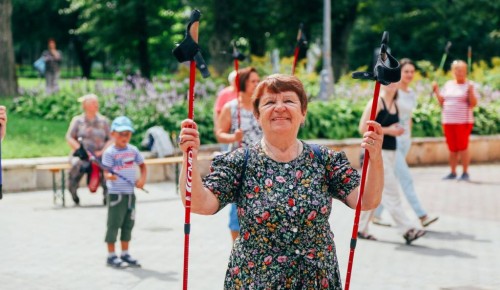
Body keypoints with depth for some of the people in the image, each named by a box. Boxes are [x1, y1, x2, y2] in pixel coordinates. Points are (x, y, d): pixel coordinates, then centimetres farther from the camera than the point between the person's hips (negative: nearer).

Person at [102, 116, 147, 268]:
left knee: (128, 224, 12)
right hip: (116, 194, -6)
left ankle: (125, 254, 23)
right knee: (114, 224, -1)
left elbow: (142, 165, 21)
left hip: (130, 193, 6)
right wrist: (110, 176, -38)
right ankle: (111, 256, 6)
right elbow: (106, 172, -15)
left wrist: (142, 178, 4)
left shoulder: (133, 150, 8)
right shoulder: (110, 152, -9)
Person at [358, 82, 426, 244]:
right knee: (391, 191, -9)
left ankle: (362, 228, 19)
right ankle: (406, 229, -11)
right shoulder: (377, 102, -11)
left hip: (390, 152, 8)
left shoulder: (394, 104, 13)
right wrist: (388, 130, -15)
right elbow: (363, 128, -16)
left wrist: (397, 130, 8)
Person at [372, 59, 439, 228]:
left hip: (404, 141, 7)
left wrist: (409, 140, 16)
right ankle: (421, 216, -12)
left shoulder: (412, 94, 12)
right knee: (406, 179, -10)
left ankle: (376, 214, 18)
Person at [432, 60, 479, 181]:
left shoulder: (469, 85, -2)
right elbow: (442, 102, 14)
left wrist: (471, 91, -21)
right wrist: (436, 90, 3)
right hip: (448, 121, 5)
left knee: (463, 147, -5)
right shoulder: (448, 85, 13)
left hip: (463, 121, -5)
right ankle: (453, 172, 16)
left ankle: (465, 173, 3)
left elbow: (473, 104, -8)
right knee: (452, 148, 8)